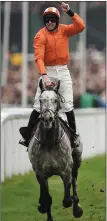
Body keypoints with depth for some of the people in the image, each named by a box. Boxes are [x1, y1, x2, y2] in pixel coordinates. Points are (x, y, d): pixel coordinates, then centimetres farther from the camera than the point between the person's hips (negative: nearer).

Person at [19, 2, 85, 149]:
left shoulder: (64, 30, 3)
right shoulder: (40, 36, -8)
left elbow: (81, 26, -13)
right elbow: (39, 57, -18)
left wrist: (69, 12, -20)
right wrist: (44, 75, -31)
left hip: (63, 71, 2)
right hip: (47, 71, -2)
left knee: (68, 105, -2)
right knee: (38, 106, -6)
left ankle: (73, 135, 7)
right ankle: (27, 135, -2)